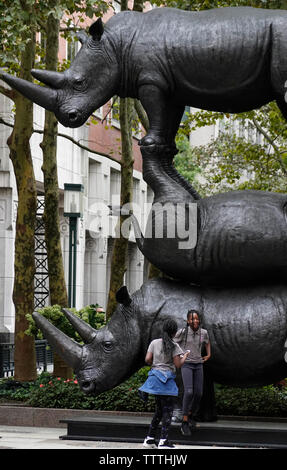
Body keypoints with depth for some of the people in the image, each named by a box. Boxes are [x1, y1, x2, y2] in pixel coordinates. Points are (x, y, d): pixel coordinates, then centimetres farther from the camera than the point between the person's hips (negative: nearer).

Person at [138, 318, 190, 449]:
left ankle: (149, 438, 14)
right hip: (167, 379, -6)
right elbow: (178, 364, -10)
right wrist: (185, 356, 7)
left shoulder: (154, 343, 5)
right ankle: (163, 440, -4)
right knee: (167, 409, 1)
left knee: (159, 409, 15)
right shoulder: (174, 346, -8)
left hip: (155, 377, 6)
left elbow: (147, 359, 0)